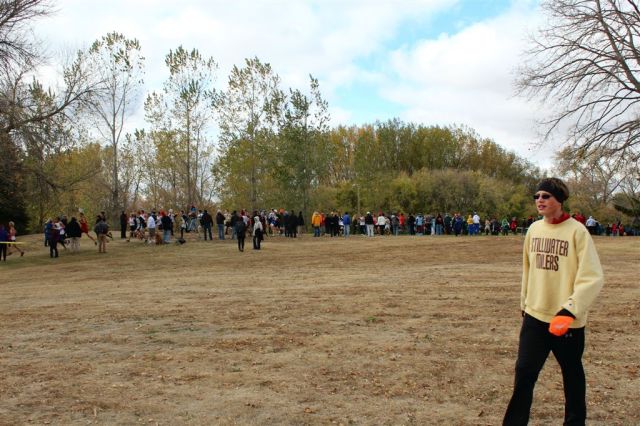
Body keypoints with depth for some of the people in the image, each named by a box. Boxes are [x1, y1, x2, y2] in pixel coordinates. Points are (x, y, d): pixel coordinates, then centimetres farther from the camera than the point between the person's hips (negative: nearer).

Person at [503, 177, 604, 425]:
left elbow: (592, 277, -17)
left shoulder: (577, 231, -13)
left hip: (567, 321, -4)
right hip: (535, 317, 4)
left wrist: (570, 310, -25)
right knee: (524, 373, 1)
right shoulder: (534, 229, 4)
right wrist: (525, 303, 19)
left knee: (572, 375, 15)